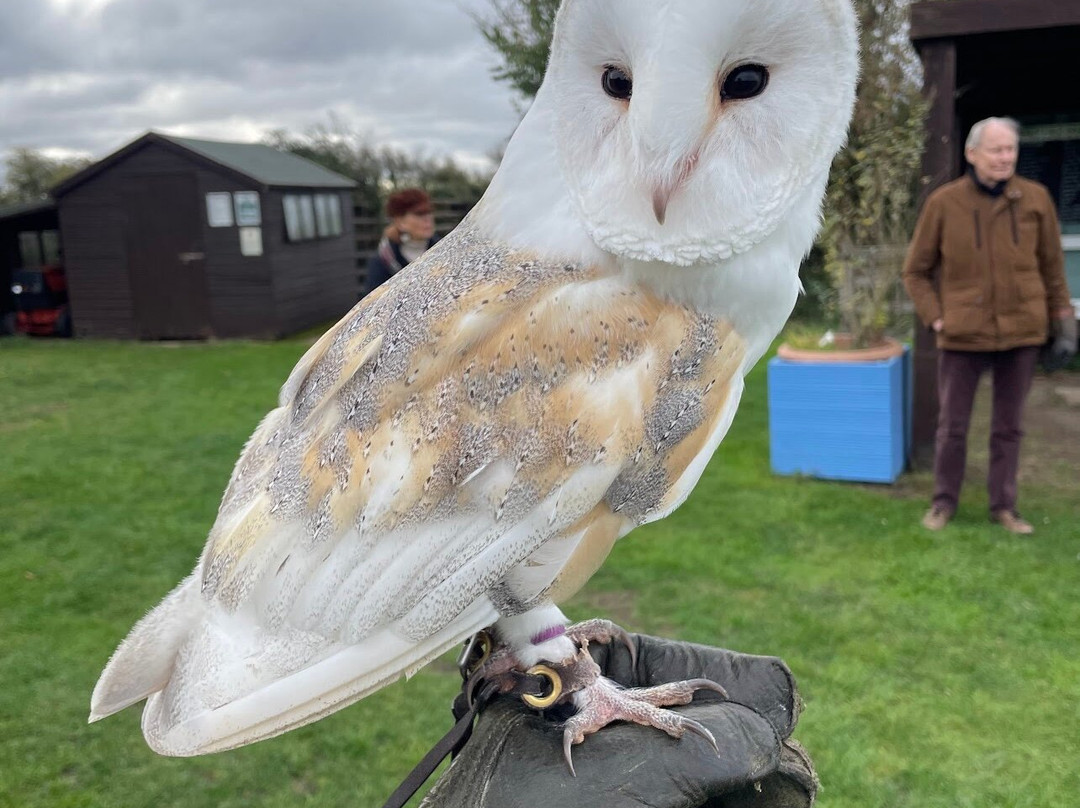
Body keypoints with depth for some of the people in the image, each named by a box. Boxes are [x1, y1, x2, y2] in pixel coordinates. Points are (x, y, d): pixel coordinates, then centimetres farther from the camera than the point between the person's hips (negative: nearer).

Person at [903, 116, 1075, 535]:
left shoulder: (1036, 198, -1)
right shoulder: (943, 202, -5)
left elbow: (1052, 265, 8)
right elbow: (916, 270, 3)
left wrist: (1061, 313, 10)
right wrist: (935, 317, -5)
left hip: (1021, 331, 2)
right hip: (963, 333, -1)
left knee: (1008, 426, 11)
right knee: (952, 425, 8)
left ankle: (1003, 505, 23)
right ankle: (944, 501, 24)